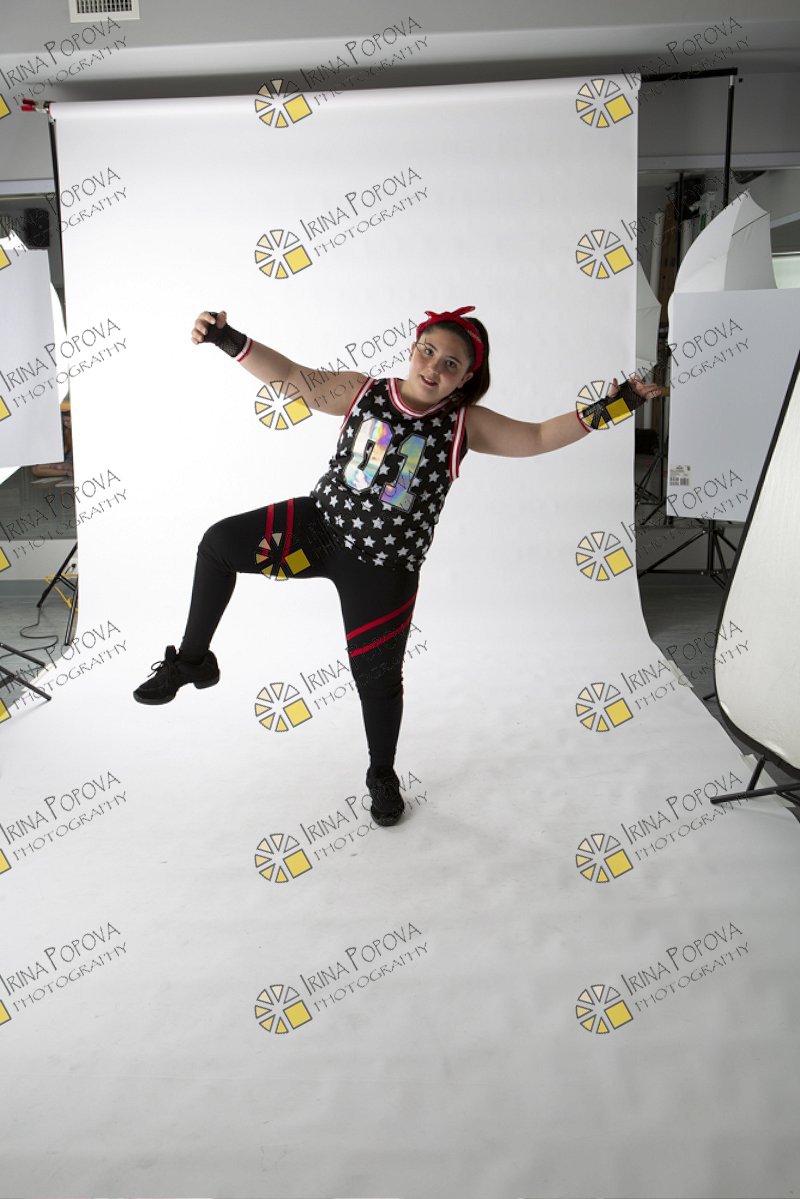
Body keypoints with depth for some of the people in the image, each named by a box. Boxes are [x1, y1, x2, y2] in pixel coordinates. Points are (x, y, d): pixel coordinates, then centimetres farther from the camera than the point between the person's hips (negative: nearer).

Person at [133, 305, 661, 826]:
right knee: (219, 543, -11)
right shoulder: (362, 391, -3)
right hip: (321, 525, 2)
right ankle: (193, 661, 9)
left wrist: (614, 405, -14)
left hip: (384, 564, -2)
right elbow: (288, 374, -1)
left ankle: (383, 776, 33)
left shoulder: (465, 425, -7)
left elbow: (539, 437, -6)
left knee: (377, 675, 6)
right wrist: (228, 339, -12)